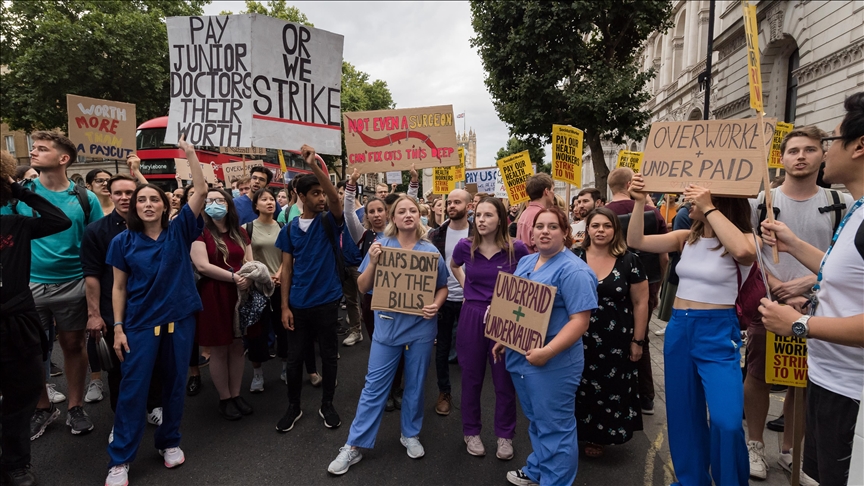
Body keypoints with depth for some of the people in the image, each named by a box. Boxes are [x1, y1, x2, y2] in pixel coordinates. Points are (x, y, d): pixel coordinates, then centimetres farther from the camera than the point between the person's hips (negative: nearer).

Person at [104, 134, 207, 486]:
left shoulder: (179, 232, -2)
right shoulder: (123, 242, -1)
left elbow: (201, 192, -11)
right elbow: (119, 288, 2)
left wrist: (190, 153, -12)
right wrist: (118, 327, -3)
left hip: (180, 319, 1)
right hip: (140, 322, -1)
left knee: (174, 384, 12)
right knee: (133, 388, 3)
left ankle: (170, 441, 30)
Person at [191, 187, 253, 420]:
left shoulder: (240, 233, 10)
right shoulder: (200, 232, -5)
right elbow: (202, 265, -16)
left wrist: (249, 278, -13)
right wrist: (233, 276, -20)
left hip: (239, 295, 5)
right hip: (213, 297, -4)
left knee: (237, 347, 10)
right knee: (219, 349, 5)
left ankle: (236, 394, 23)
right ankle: (224, 399, 18)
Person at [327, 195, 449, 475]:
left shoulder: (430, 250, -1)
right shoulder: (381, 246, -2)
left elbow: (442, 286, 7)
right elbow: (363, 287, -2)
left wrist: (436, 304, -13)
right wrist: (372, 262, -19)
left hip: (420, 327, 1)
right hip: (387, 325, -1)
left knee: (415, 384, 14)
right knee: (374, 386, 4)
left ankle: (411, 435, 34)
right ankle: (354, 446, 15)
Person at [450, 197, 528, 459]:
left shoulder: (516, 248, -11)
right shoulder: (465, 246, -6)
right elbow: (454, 266, 18)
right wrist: (466, 288, 6)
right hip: (472, 317, 2)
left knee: (505, 381, 10)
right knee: (471, 378, 12)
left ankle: (505, 436, 28)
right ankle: (471, 432, 31)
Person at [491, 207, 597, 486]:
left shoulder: (573, 270, -17)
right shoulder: (526, 262, 9)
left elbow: (580, 320, -23)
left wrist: (547, 352, -28)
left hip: (552, 362, -8)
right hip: (519, 355, 8)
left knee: (554, 425, 7)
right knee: (535, 419, 23)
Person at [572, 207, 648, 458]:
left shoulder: (629, 261, -4)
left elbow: (640, 302, 0)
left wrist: (637, 341, -1)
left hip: (615, 342, 0)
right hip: (578, 338, 1)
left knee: (609, 390, 10)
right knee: (579, 388, 9)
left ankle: (598, 437, 31)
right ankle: (574, 432, 31)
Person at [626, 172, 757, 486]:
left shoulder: (742, 240, -9)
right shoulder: (686, 238, 5)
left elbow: (744, 251, -34)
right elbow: (636, 242, -1)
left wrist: (709, 208, -27)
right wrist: (639, 202, -13)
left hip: (718, 333, -5)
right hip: (678, 328, 5)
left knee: (726, 422, -12)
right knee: (683, 414, 15)